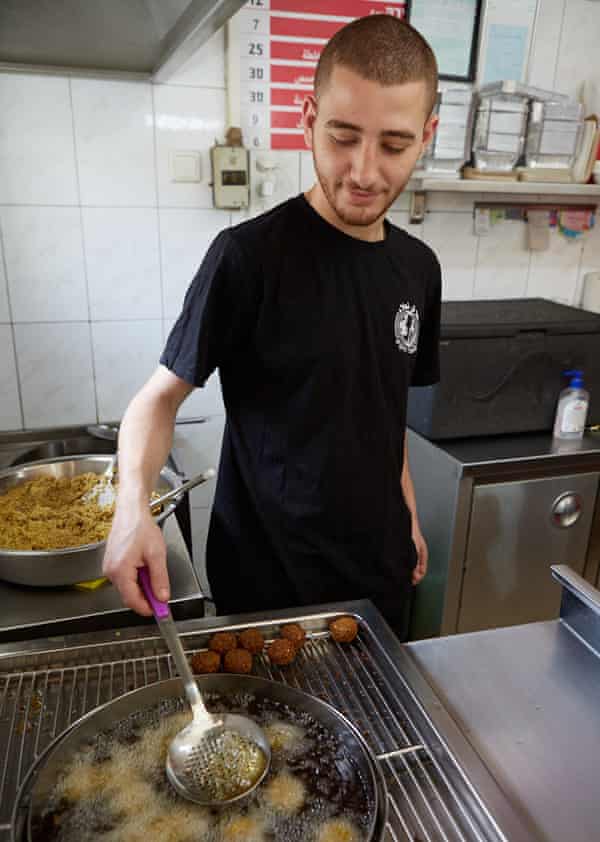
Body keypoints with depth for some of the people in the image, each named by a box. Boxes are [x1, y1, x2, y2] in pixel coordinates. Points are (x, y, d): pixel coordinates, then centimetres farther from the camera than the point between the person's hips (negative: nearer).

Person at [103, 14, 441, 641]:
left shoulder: (418, 268, -1)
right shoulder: (251, 255, -19)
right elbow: (162, 395, -14)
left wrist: (408, 512, 10)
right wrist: (133, 502, -30)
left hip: (379, 566, 6)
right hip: (267, 574, -5)